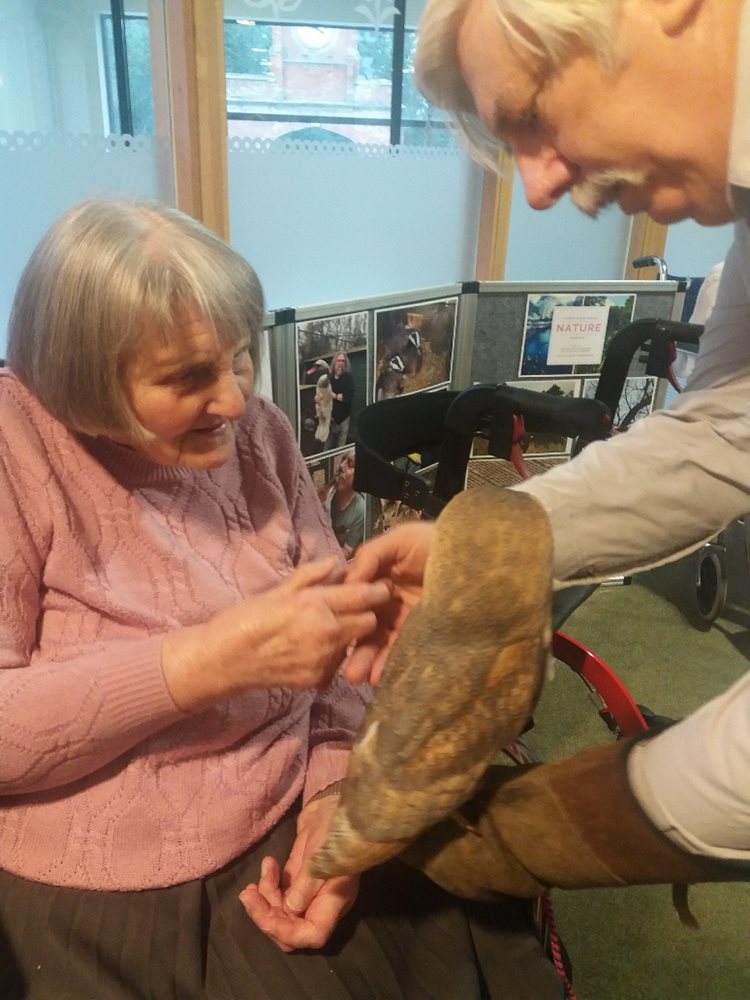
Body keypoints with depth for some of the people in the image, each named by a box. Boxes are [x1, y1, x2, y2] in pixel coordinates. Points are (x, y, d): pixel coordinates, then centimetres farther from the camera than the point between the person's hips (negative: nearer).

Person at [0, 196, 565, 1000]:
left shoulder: (259, 431, 0)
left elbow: (336, 634, 1)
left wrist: (339, 793, -12)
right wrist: (208, 660, -26)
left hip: (286, 837, 4)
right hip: (88, 900, -3)